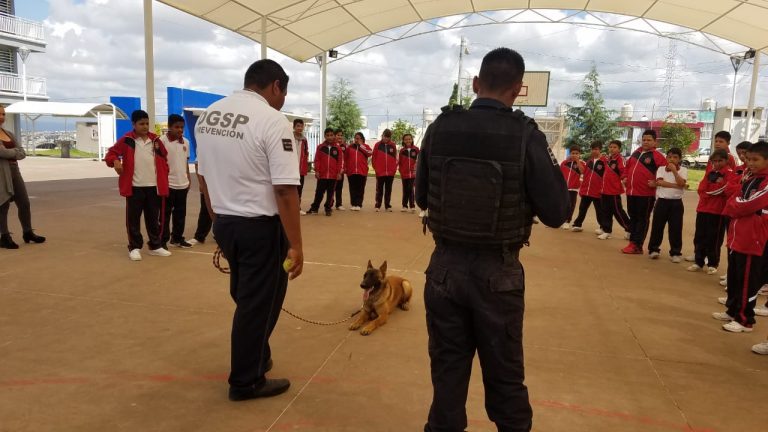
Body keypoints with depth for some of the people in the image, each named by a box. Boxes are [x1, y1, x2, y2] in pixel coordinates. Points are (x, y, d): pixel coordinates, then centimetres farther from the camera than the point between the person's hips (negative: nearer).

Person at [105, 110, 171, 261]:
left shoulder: (155, 140, 7)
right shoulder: (127, 140, -3)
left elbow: (163, 158, 15)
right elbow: (111, 153, 0)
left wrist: (164, 176, 9)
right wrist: (115, 162, -20)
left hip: (154, 186, 3)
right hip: (134, 187, -3)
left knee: (154, 218, 11)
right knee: (133, 218, 4)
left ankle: (155, 246, 21)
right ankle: (134, 247, 14)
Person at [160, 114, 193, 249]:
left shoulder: (186, 142, 9)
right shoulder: (162, 140, -10)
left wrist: (188, 179, 15)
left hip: (182, 184, 6)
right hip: (168, 184, -6)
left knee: (180, 214, 13)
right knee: (165, 214, 3)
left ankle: (177, 238, 25)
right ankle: (163, 240, 12)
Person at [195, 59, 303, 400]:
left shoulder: (208, 115, 7)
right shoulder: (272, 120, -16)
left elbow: (204, 177, 13)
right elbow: (285, 190, -21)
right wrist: (296, 245, -17)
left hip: (224, 223, 8)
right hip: (260, 227, -7)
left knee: (246, 297, 24)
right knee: (258, 303, 9)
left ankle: (256, 356, 43)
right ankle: (246, 382, 24)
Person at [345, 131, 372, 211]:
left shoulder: (365, 146, 8)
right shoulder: (350, 147, 10)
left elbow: (369, 153, -12)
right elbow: (345, 158, 9)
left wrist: (361, 145, -7)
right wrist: (345, 168, 1)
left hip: (362, 171, -1)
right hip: (351, 171, 1)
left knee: (360, 189, 0)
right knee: (353, 189, 5)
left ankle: (359, 204, 3)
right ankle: (353, 204, 10)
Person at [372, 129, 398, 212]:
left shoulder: (393, 145, 5)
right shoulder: (377, 145, 1)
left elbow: (395, 158, 7)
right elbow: (373, 158, 1)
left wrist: (394, 169, 1)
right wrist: (376, 169, -3)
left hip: (390, 172, 2)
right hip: (380, 172, -2)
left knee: (388, 190, 8)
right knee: (379, 189, 4)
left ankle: (387, 206, 15)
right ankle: (378, 206, 9)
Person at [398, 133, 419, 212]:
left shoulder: (416, 149, 0)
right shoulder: (402, 150, 5)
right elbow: (400, 162, 8)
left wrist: (417, 169, -4)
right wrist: (401, 171, 0)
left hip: (413, 173, -2)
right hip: (404, 174, 2)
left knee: (411, 189, -8)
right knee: (405, 190, 9)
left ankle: (412, 206, -2)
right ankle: (405, 206, 17)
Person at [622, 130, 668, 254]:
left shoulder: (657, 155, -7)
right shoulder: (636, 153, 14)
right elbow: (628, 166, 27)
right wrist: (625, 177, 15)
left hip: (646, 194, -7)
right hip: (631, 192, 7)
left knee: (642, 219, 1)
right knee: (632, 218, 13)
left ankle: (637, 246, 4)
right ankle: (632, 242, 21)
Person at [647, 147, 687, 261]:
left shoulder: (683, 170, 2)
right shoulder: (661, 168, 3)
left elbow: (681, 183, -15)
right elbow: (660, 182, -13)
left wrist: (674, 170, -14)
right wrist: (676, 185, -16)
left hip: (676, 203, 0)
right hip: (662, 201, 0)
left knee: (675, 228, 3)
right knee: (657, 226, 4)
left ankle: (676, 252, 12)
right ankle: (654, 249, 15)